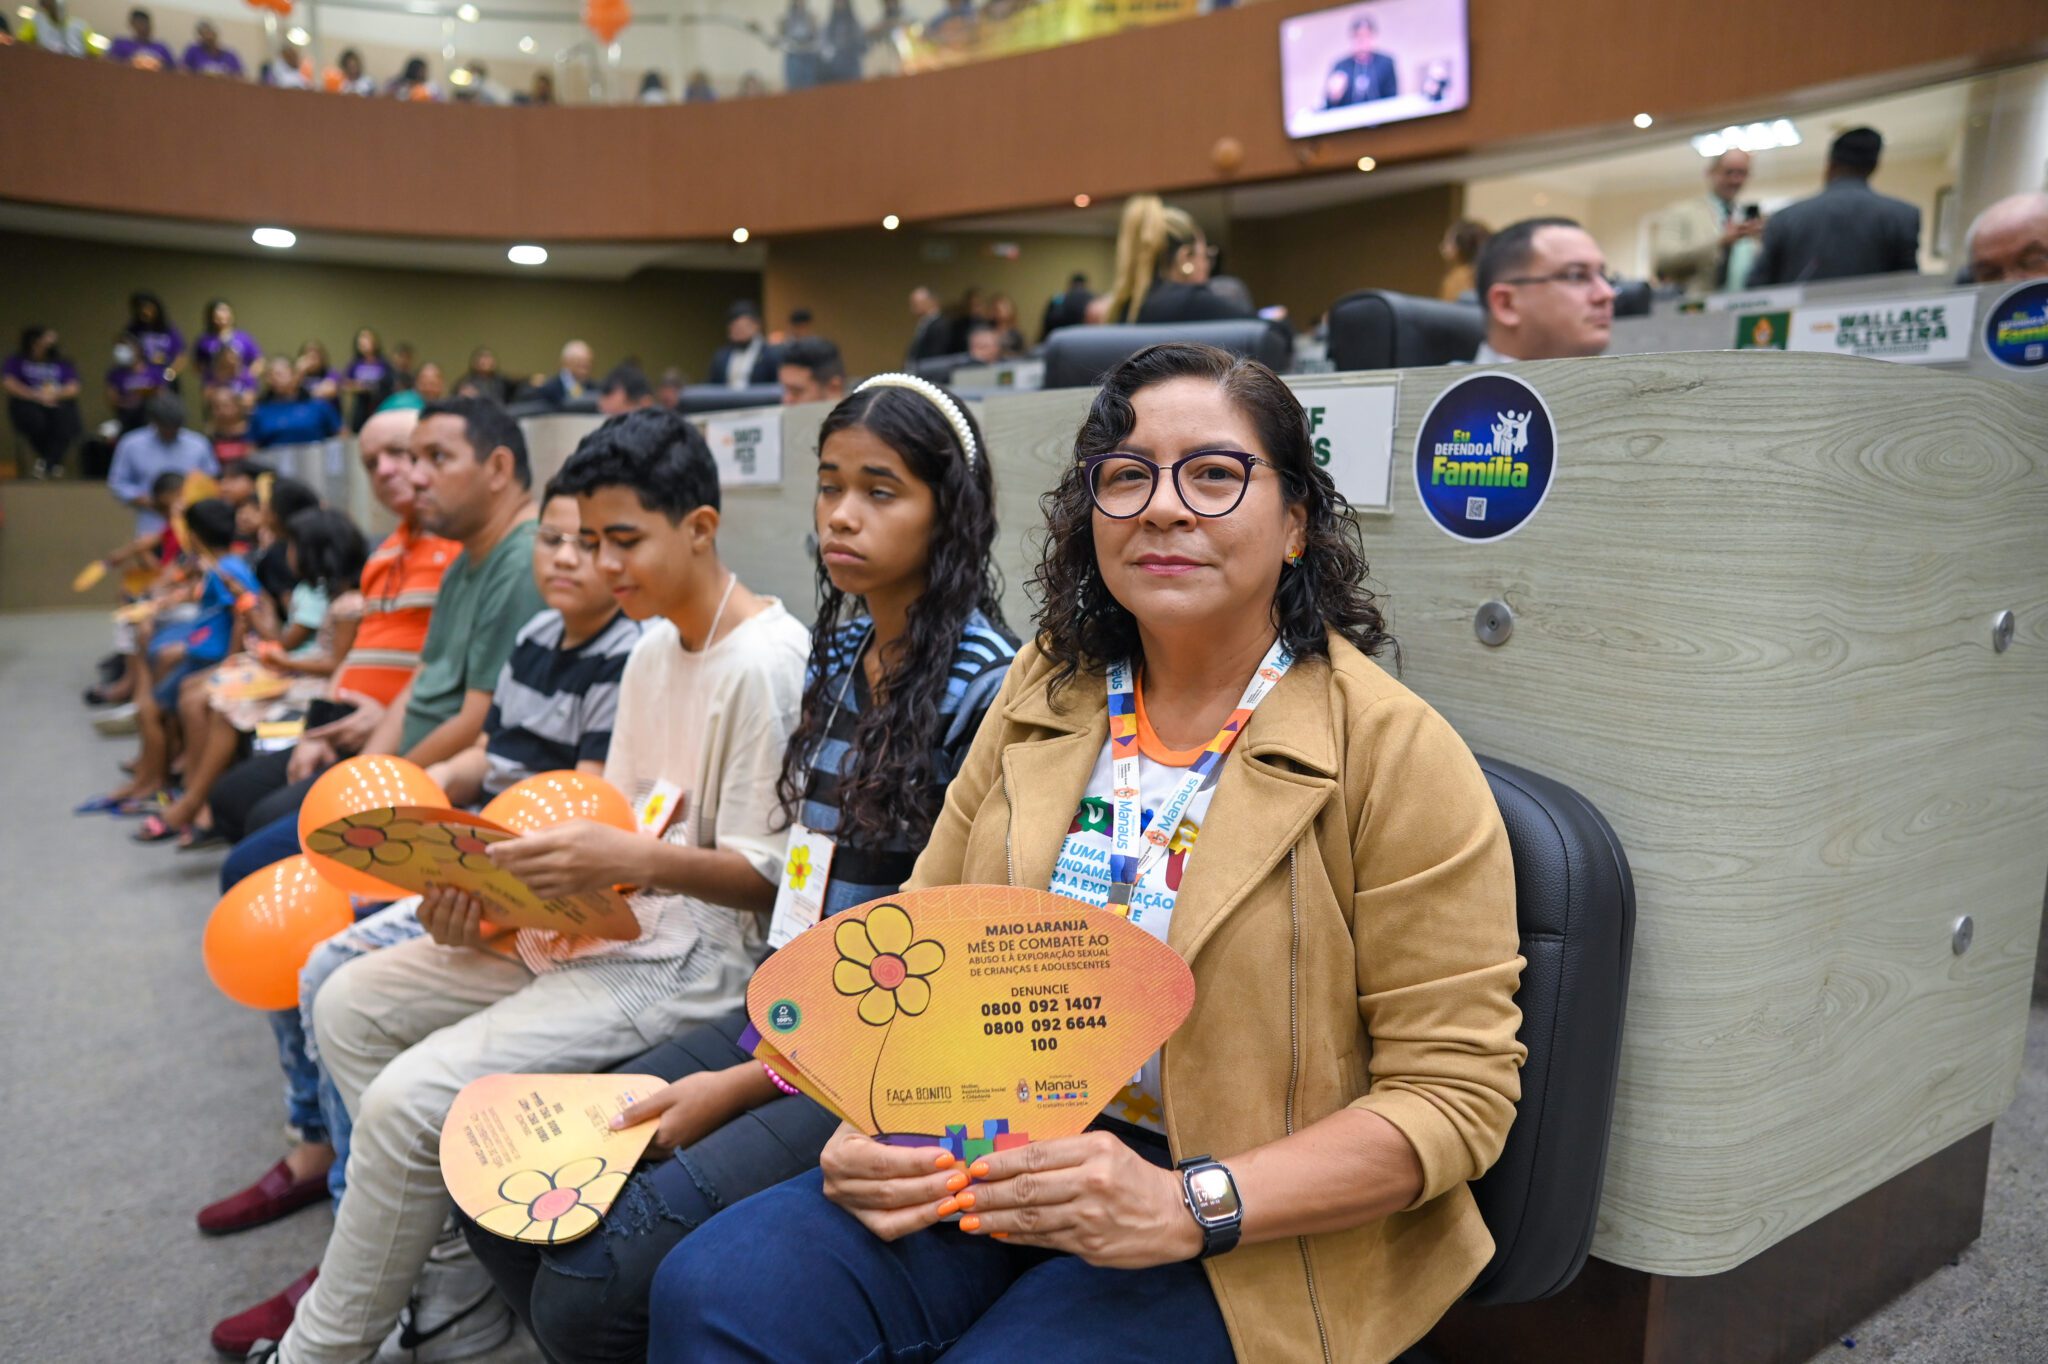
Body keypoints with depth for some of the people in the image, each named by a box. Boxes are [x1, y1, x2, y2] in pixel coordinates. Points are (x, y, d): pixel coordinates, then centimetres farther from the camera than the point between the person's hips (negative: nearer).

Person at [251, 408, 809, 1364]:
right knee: (348, 1005, 6)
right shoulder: (654, 648, 13)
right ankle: (457, 1284, 13)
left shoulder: (765, 662, -16)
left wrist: (635, 861, -31)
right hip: (597, 926, 10)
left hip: (693, 958, -10)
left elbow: (771, 879, -17)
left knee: (408, 1100, -19)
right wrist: (487, 885, -1)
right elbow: (617, 819, 13)